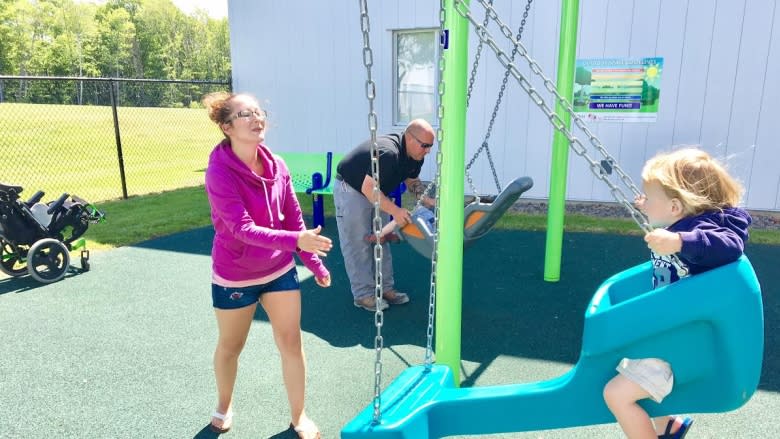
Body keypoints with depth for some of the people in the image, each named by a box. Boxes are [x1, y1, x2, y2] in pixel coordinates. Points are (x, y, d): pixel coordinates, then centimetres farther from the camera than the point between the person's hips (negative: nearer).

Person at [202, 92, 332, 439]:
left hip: (280, 270, 4)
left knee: (291, 343, 7)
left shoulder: (277, 165, -7)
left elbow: (293, 218, 2)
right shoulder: (219, 173, -23)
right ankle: (224, 406, 46)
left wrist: (315, 264, 3)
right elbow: (243, 228, -31)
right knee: (231, 346, 17)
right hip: (235, 276, -4)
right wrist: (295, 241, -44)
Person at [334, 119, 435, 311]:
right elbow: (368, 188, -37)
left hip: (376, 192, 9)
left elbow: (412, 181, 8)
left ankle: (385, 288, 17)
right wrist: (395, 211, -40)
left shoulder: (415, 156, -8)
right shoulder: (388, 153, -36)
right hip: (351, 189, -9)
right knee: (358, 244, -5)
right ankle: (363, 294, 1)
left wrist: (426, 196, -11)